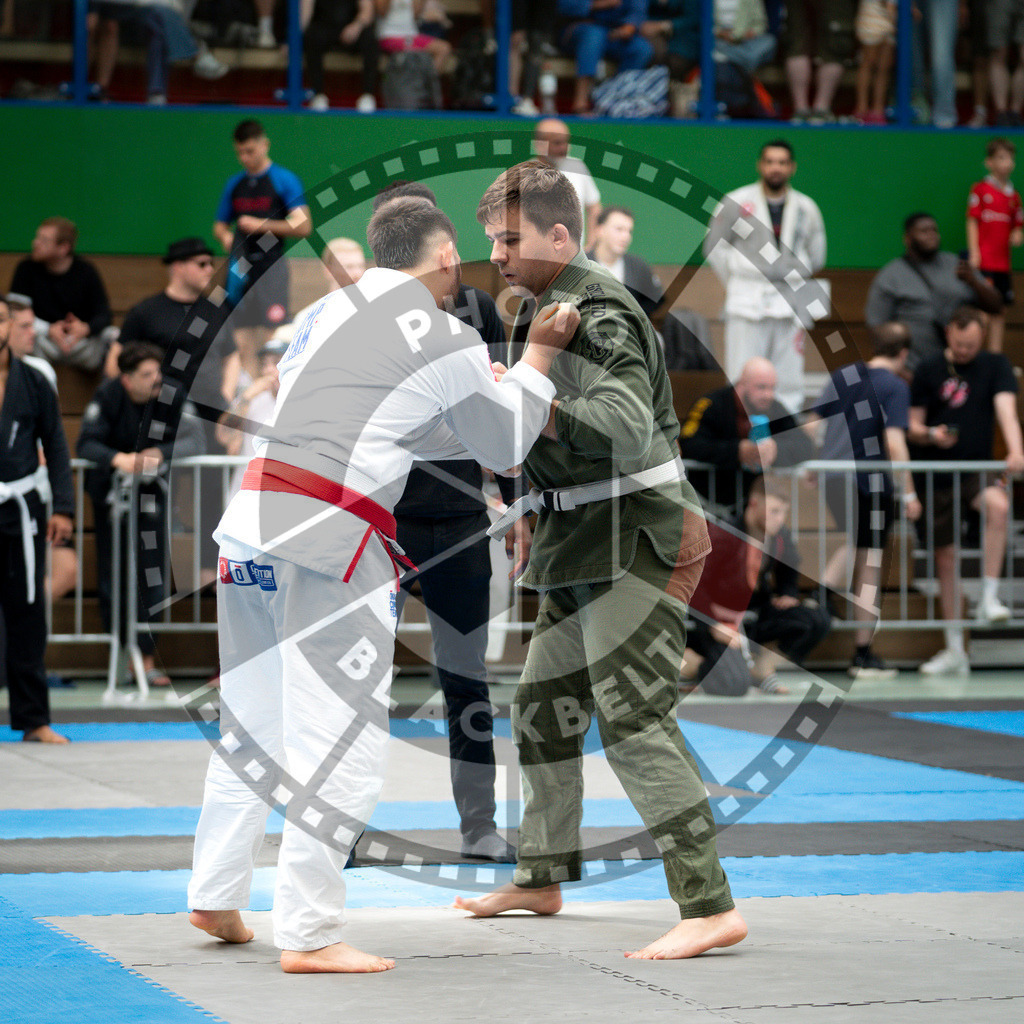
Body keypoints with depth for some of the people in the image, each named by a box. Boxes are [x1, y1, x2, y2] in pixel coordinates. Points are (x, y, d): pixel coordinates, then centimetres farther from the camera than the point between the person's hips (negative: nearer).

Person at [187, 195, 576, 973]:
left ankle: (216, 898, 27)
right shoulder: (450, 345, -3)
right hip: (333, 545, -7)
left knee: (254, 720, 19)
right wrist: (539, 355, 24)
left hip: (252, 527, 7)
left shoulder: (328, 312, 15)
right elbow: (505, 448, 12)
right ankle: (308, 932, 0)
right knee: (344, 740, 0)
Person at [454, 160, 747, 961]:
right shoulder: (543, 308, 15)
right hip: (585, 547, 10)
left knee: (634, 720, -16)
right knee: (542, 711, 17)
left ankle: (710, 906, -18)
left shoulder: (602, 314, -16)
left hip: (635, 544, -10)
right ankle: (541, 878, 33)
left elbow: (628, 427, -31)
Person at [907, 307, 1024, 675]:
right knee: (945, 558, 4)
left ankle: (989, 599, -27)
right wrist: (930, 435, -17)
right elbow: (912, 427, 7)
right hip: (934, 475, 1)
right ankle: (954, 651, 14)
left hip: (976, 470, -1)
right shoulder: (928, 371, 4)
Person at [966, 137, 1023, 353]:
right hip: (983, 260, -6)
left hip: (1003, 261, 6)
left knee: (999, 310, 8)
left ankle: (995, 354, 13)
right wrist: (974, 253, -11)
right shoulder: (980, 190, -3)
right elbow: (972, 222, -4)